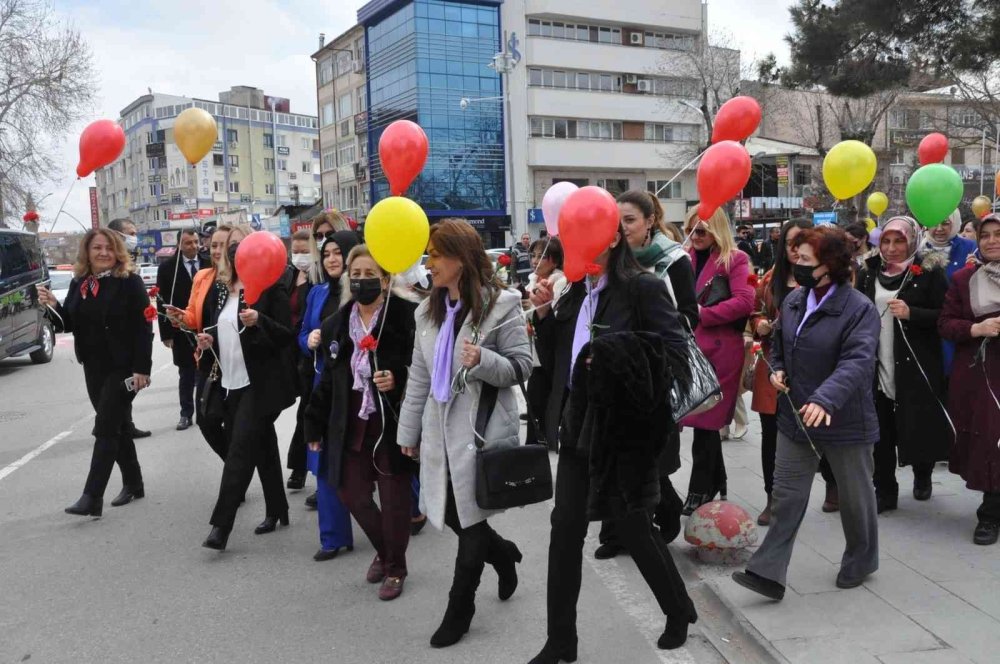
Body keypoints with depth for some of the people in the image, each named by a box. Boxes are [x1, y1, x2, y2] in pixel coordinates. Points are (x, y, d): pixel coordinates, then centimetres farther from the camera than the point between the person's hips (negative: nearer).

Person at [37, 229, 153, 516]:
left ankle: (92, 497, -8)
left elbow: (143, 327, -15)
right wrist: (52, 306, -10)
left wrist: (141, 368, -19)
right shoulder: (79, 283, 7)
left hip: (123, 367, -6)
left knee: (105, 428, -9)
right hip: (93, 367, 6)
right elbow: (69, 324, 10)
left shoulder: (129, 281, -11)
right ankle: (133, 483, 28)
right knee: (116, 425, 15)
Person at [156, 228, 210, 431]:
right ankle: (186, 414, 18)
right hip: (182, 331, 0)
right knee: (186, 374, 9)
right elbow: (163, 301, -3)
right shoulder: (167, 267, -2)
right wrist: (166, 333, -7)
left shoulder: (208, 264, 0)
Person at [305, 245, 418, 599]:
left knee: (394, 496, 5)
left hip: (392, 421, -5)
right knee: (352, 493, 10)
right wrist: (316, 424, 12)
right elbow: (330, 375, 12)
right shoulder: (342, 320, 8)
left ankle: (395, 567, 27)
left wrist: (398, 379, -27)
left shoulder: (405, 315, -10)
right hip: (352, 423, 5)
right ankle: (384, 550, 37)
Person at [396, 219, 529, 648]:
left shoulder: (500, 304, -9)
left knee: (471, 520, 3)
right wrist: (409, 431, 13)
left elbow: (522, 367, -10)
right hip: (440, 429, 6)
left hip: (483, 430, -6)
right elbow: (419, 377, 12)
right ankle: (503, 553, 40)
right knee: (450, 515, 10)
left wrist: (483, 361, -28)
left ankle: (459, 609, 20)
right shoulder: (429, 310, 10)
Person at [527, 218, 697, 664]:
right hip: (579, 423, 6)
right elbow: (555, 360, 13)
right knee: (565, 528, 5)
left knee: (633, 527, 5)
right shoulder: (575, 295, 10)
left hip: (625, 426, -6)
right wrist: (545, 315, -1)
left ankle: (679, 613, 32)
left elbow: (676, 348, -15)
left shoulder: (644, 287, -10)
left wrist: (615, 354, -20)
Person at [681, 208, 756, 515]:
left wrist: (702, 314, -15)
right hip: (691, 346, 6)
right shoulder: (688, 258, 12)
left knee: (705, 420, -1)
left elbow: (745, 302, -15)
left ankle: (701, 490, 11)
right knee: (706, 420, 13)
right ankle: (716, 485, 27)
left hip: (719, 349, -6)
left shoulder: (735, 259, -4)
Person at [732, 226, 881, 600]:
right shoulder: (793, 300, 4)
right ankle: (768, 572, 7)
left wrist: (825, 399, -44)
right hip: (795, 417, 6)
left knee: (855, 496, 15)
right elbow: (778, 343, 20)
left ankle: (861, 563, 37)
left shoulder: (859, 309, -17)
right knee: (787, 496, 5)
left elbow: (858, 361, -30)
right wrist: (777, 369, -1)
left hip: (844, 421, -5)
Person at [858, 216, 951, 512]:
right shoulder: (868, 274, 9)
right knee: (880, 433, 3)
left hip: (915, 368, -3)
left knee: (918, 427, 5)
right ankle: (885, 492, 14)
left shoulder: (929, 273, -3)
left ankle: (922, 475, 33)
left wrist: (911, 313, -21)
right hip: (877, 366, 3)